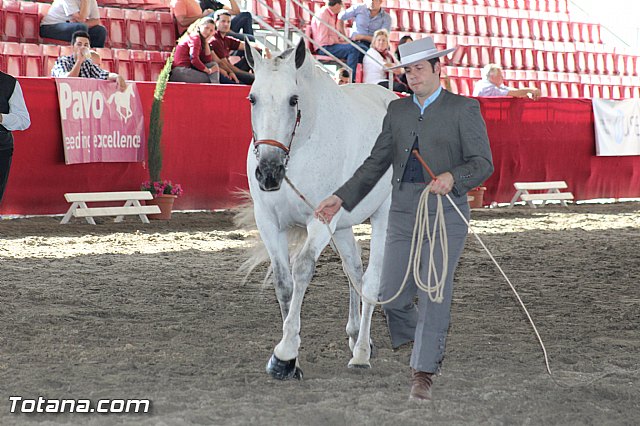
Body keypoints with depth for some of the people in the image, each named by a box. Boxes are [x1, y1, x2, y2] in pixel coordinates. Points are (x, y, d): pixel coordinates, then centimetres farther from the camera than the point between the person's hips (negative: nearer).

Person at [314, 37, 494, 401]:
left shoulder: (464, 109, -1)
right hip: (403, 211, 5)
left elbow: (483, 162, -5)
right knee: (392, 296, 2)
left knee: (434, 294, -5)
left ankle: (424, 373, 3)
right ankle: (426, 343, 29)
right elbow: (376, 163, 17)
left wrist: (453, 177, -25)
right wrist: (342, 198, 10)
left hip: (445, 211, -5)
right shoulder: (397, 110, 14)